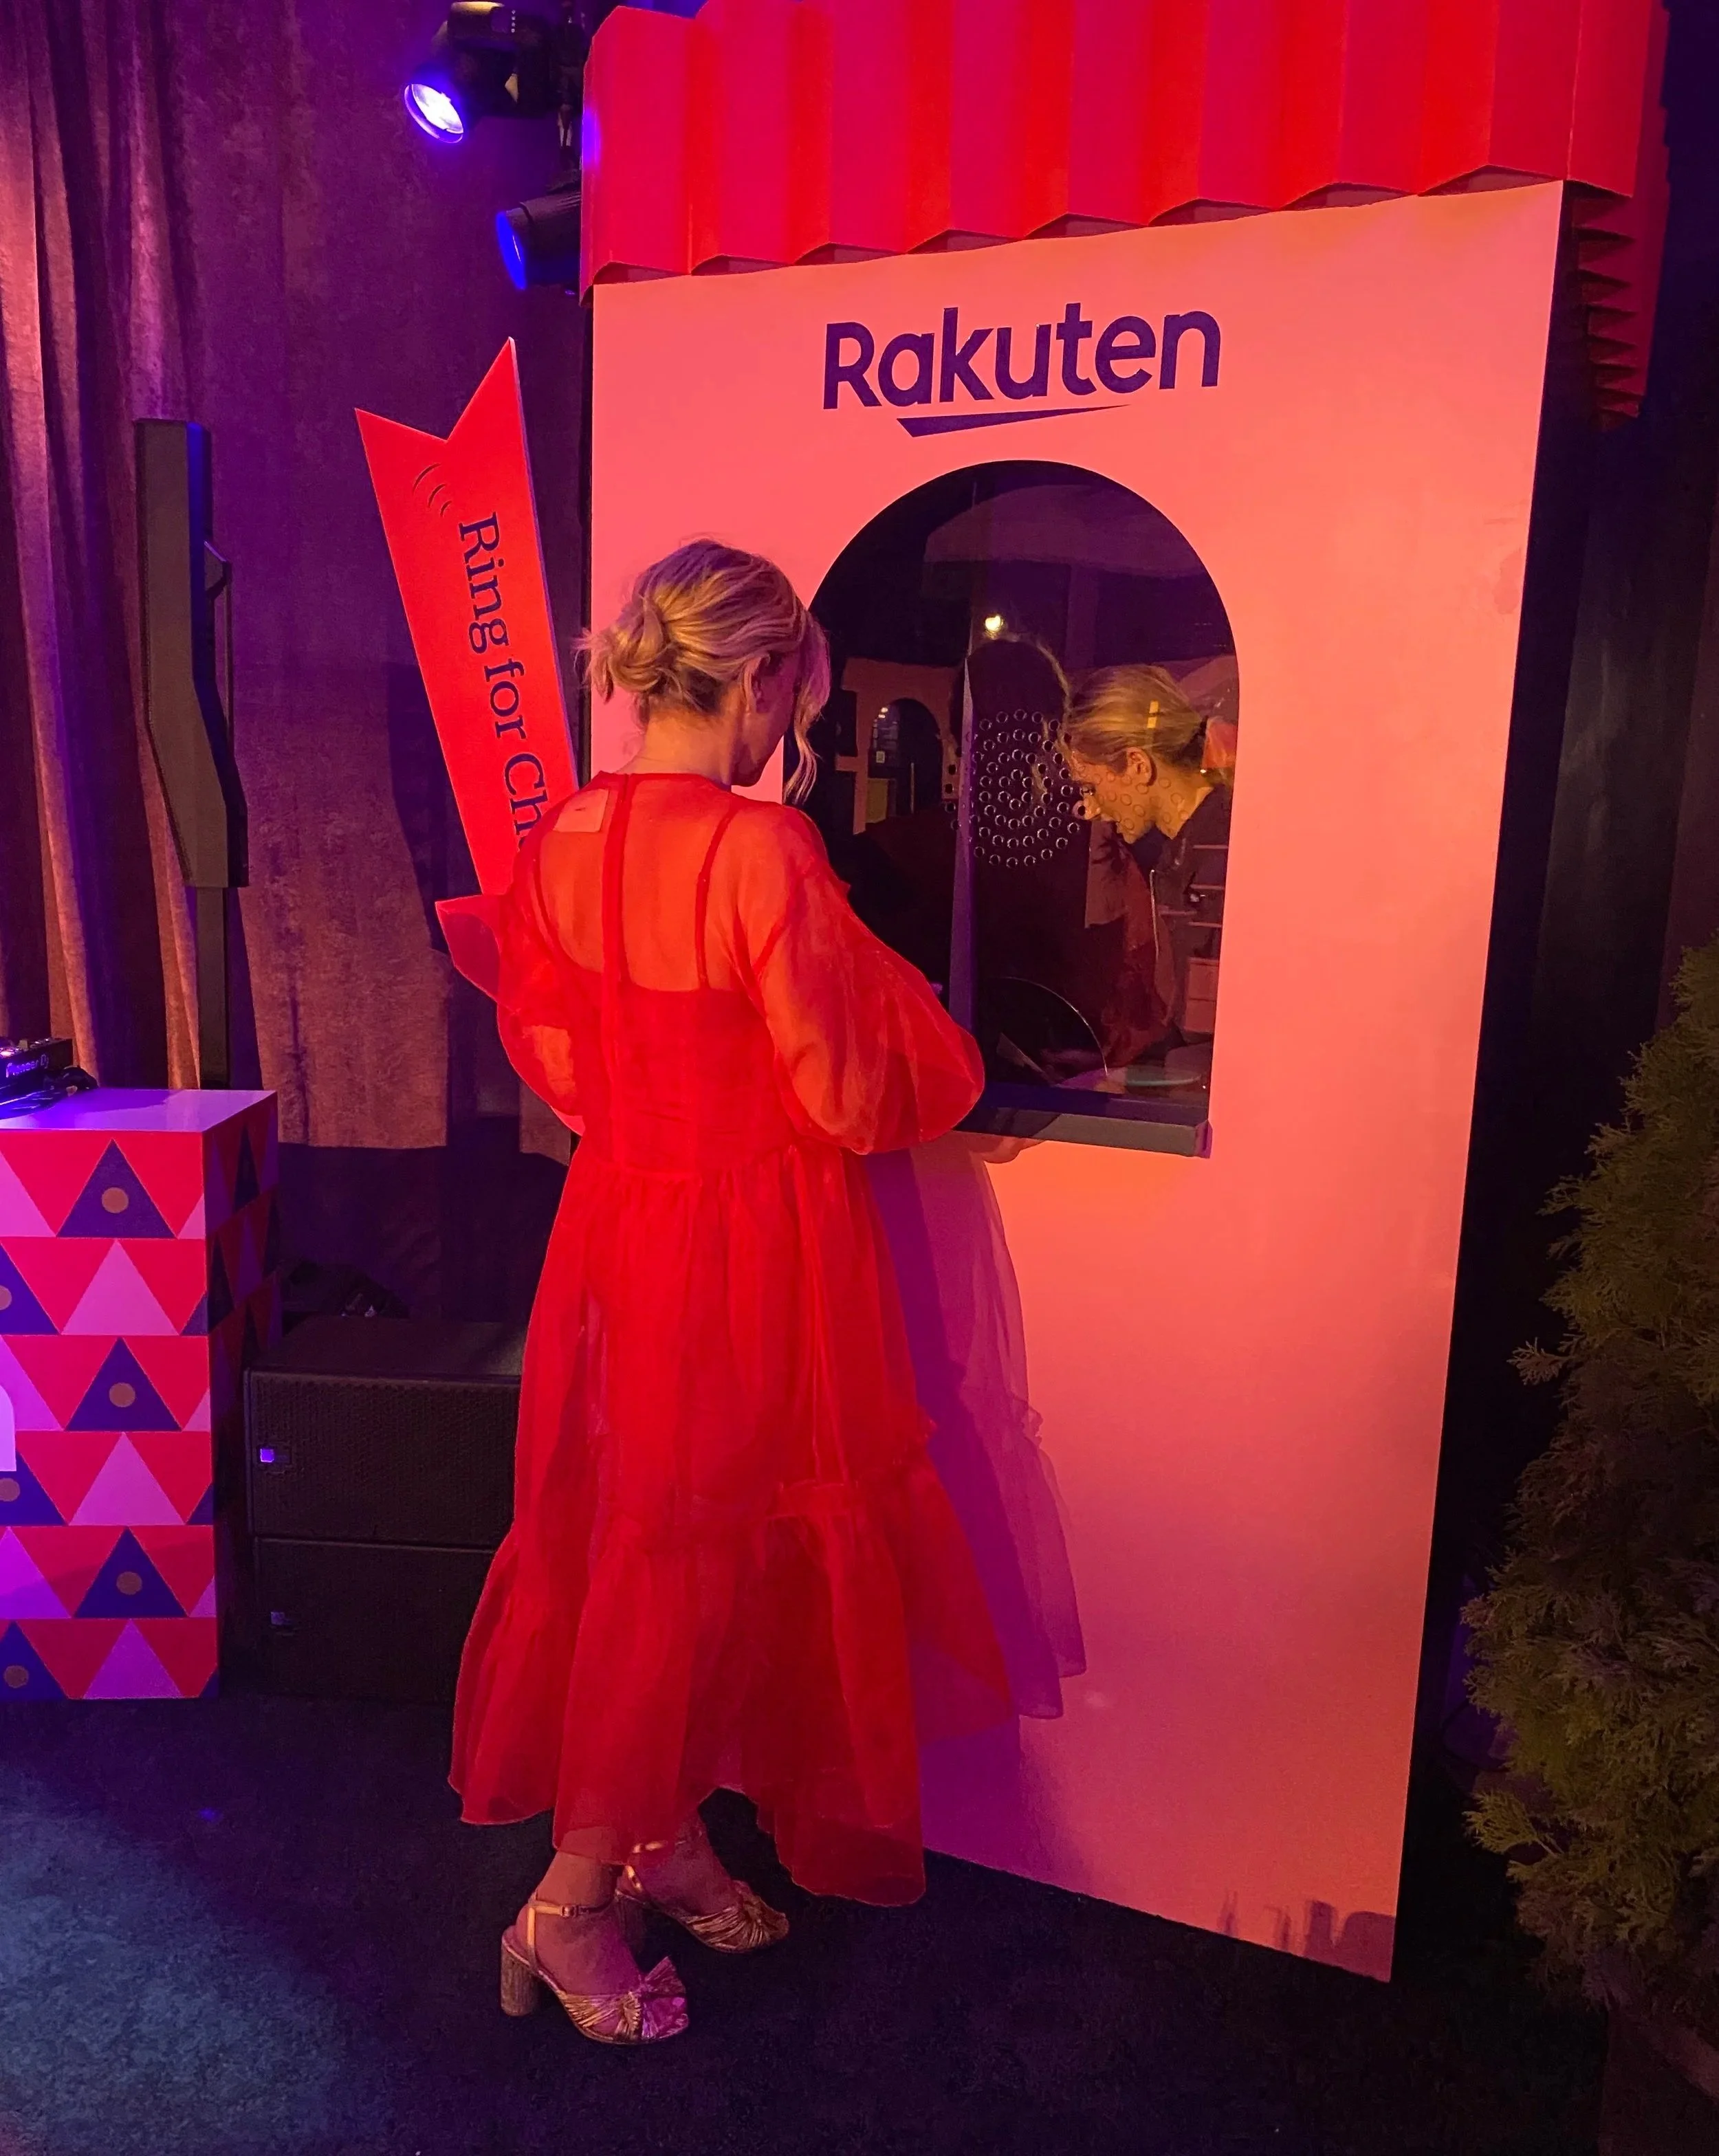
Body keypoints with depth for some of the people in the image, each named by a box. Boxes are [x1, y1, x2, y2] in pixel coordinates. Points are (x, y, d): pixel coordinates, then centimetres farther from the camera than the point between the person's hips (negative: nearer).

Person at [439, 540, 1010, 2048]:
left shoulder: (561, 842, 0)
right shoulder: (763, 850, -22)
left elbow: (562, 1064, 9)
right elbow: (855, 1099, -18)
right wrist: (896, 998, 1)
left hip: (620, 1227, 7)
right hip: (752, 1246, -7)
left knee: (641, 1535, 19)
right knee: (703, 1552, 8)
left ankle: (668, 1840, 38)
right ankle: (572, 1906, 21)